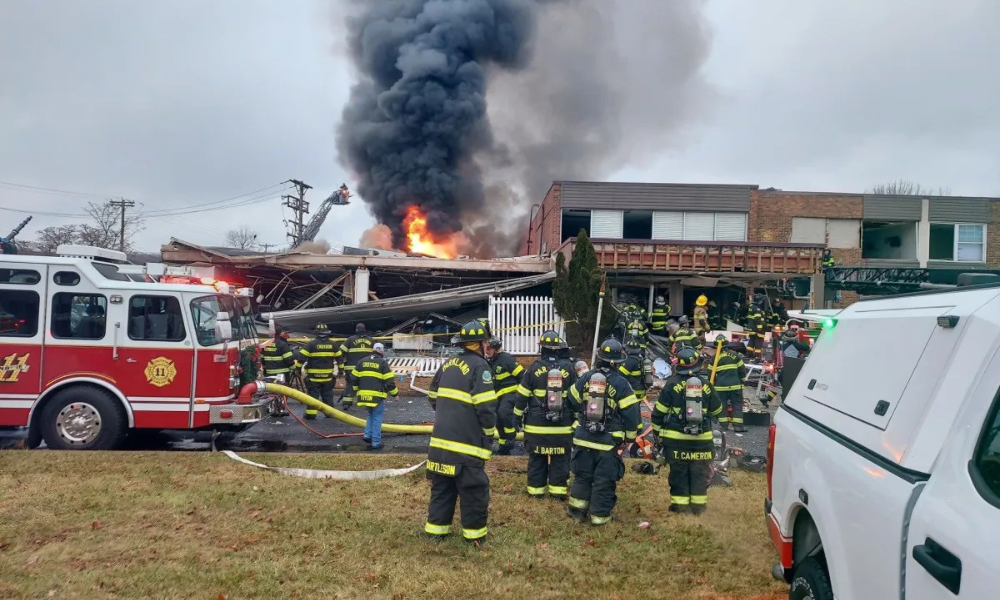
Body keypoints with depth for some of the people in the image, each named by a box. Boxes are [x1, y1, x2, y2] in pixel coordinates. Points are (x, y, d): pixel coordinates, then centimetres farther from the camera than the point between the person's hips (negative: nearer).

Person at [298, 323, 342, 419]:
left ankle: (311, 413, -1)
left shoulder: (311, 344, -8)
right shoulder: (332, 345, 2)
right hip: (328, 376, 3)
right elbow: (339, 358, 10)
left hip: (313, 376, -3)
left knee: (313, 394, 1)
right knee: (328, 395, 13)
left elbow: (302, 356, -10)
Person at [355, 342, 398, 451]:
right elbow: (390, 381, -6)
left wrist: (356, 389, 26)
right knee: (377, 418, 2)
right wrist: (395, 393, 6)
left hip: (364, 395, 5)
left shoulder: (362, 361, 10)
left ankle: (367, 435, 14)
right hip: (377, 396, -4)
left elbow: (354, 378, 12)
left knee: (371, 415, 25)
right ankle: (376, 443, 3)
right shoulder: (383, 363, -3)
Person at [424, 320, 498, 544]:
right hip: (466, 442, -7)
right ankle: (474, 534, 12)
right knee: (474, 489, 5)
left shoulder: (448, 364, 12)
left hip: (441, 438, 7)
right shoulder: (479, 366, -11)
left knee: (442, 485, 17)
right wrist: (489, 435, -4)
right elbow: (486, 407, -17)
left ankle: (436, 528, 23)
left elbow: (433, 397, 20)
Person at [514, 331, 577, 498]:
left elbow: (522, 395, -2)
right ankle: (558, 490, 10)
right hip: (563, 425, 1)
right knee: (560, 458, 8)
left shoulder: (534, 368, -6)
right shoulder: (568, 369, 0)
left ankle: (535, 489, 14)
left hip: (537, 425, -1)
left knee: (536, 458, 9)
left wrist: (517, 416, 9)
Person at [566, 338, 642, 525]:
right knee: (604, 481, 6)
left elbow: (573, 402, 12)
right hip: (609, 442, -4)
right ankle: (599, 515, 11)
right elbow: (631, 413, -10)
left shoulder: (585, 378, 0)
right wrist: (630, 437, 3)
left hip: (583, 439, 4)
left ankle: (577, 509, 22)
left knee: (582, 476, 17)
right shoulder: (621, 384, -12)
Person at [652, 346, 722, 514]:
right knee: (699, 472, 11)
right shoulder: (705, 385, 0)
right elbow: (717, 409, 14)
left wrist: (657, 432, 8)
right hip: (701, 438, 2)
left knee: (679, 472, 6)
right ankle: (698, 505, 15)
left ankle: (680, 505, 8)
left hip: (676, 438, -2)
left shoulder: (672, 384, -6)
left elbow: (659, 412, -4)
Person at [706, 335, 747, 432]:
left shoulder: (714, 358, -1)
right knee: (737, 405, 5)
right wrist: (742, 381, 18)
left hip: (720, 386, 0)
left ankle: (724, 425, 9)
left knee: (722, 405, 8)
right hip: (735, 385, 0)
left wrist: (711, 385, 14)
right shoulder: (735, 355, 2)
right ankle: (738, 425, -1)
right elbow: (742, 370, 6)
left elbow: (711, 374, 3)